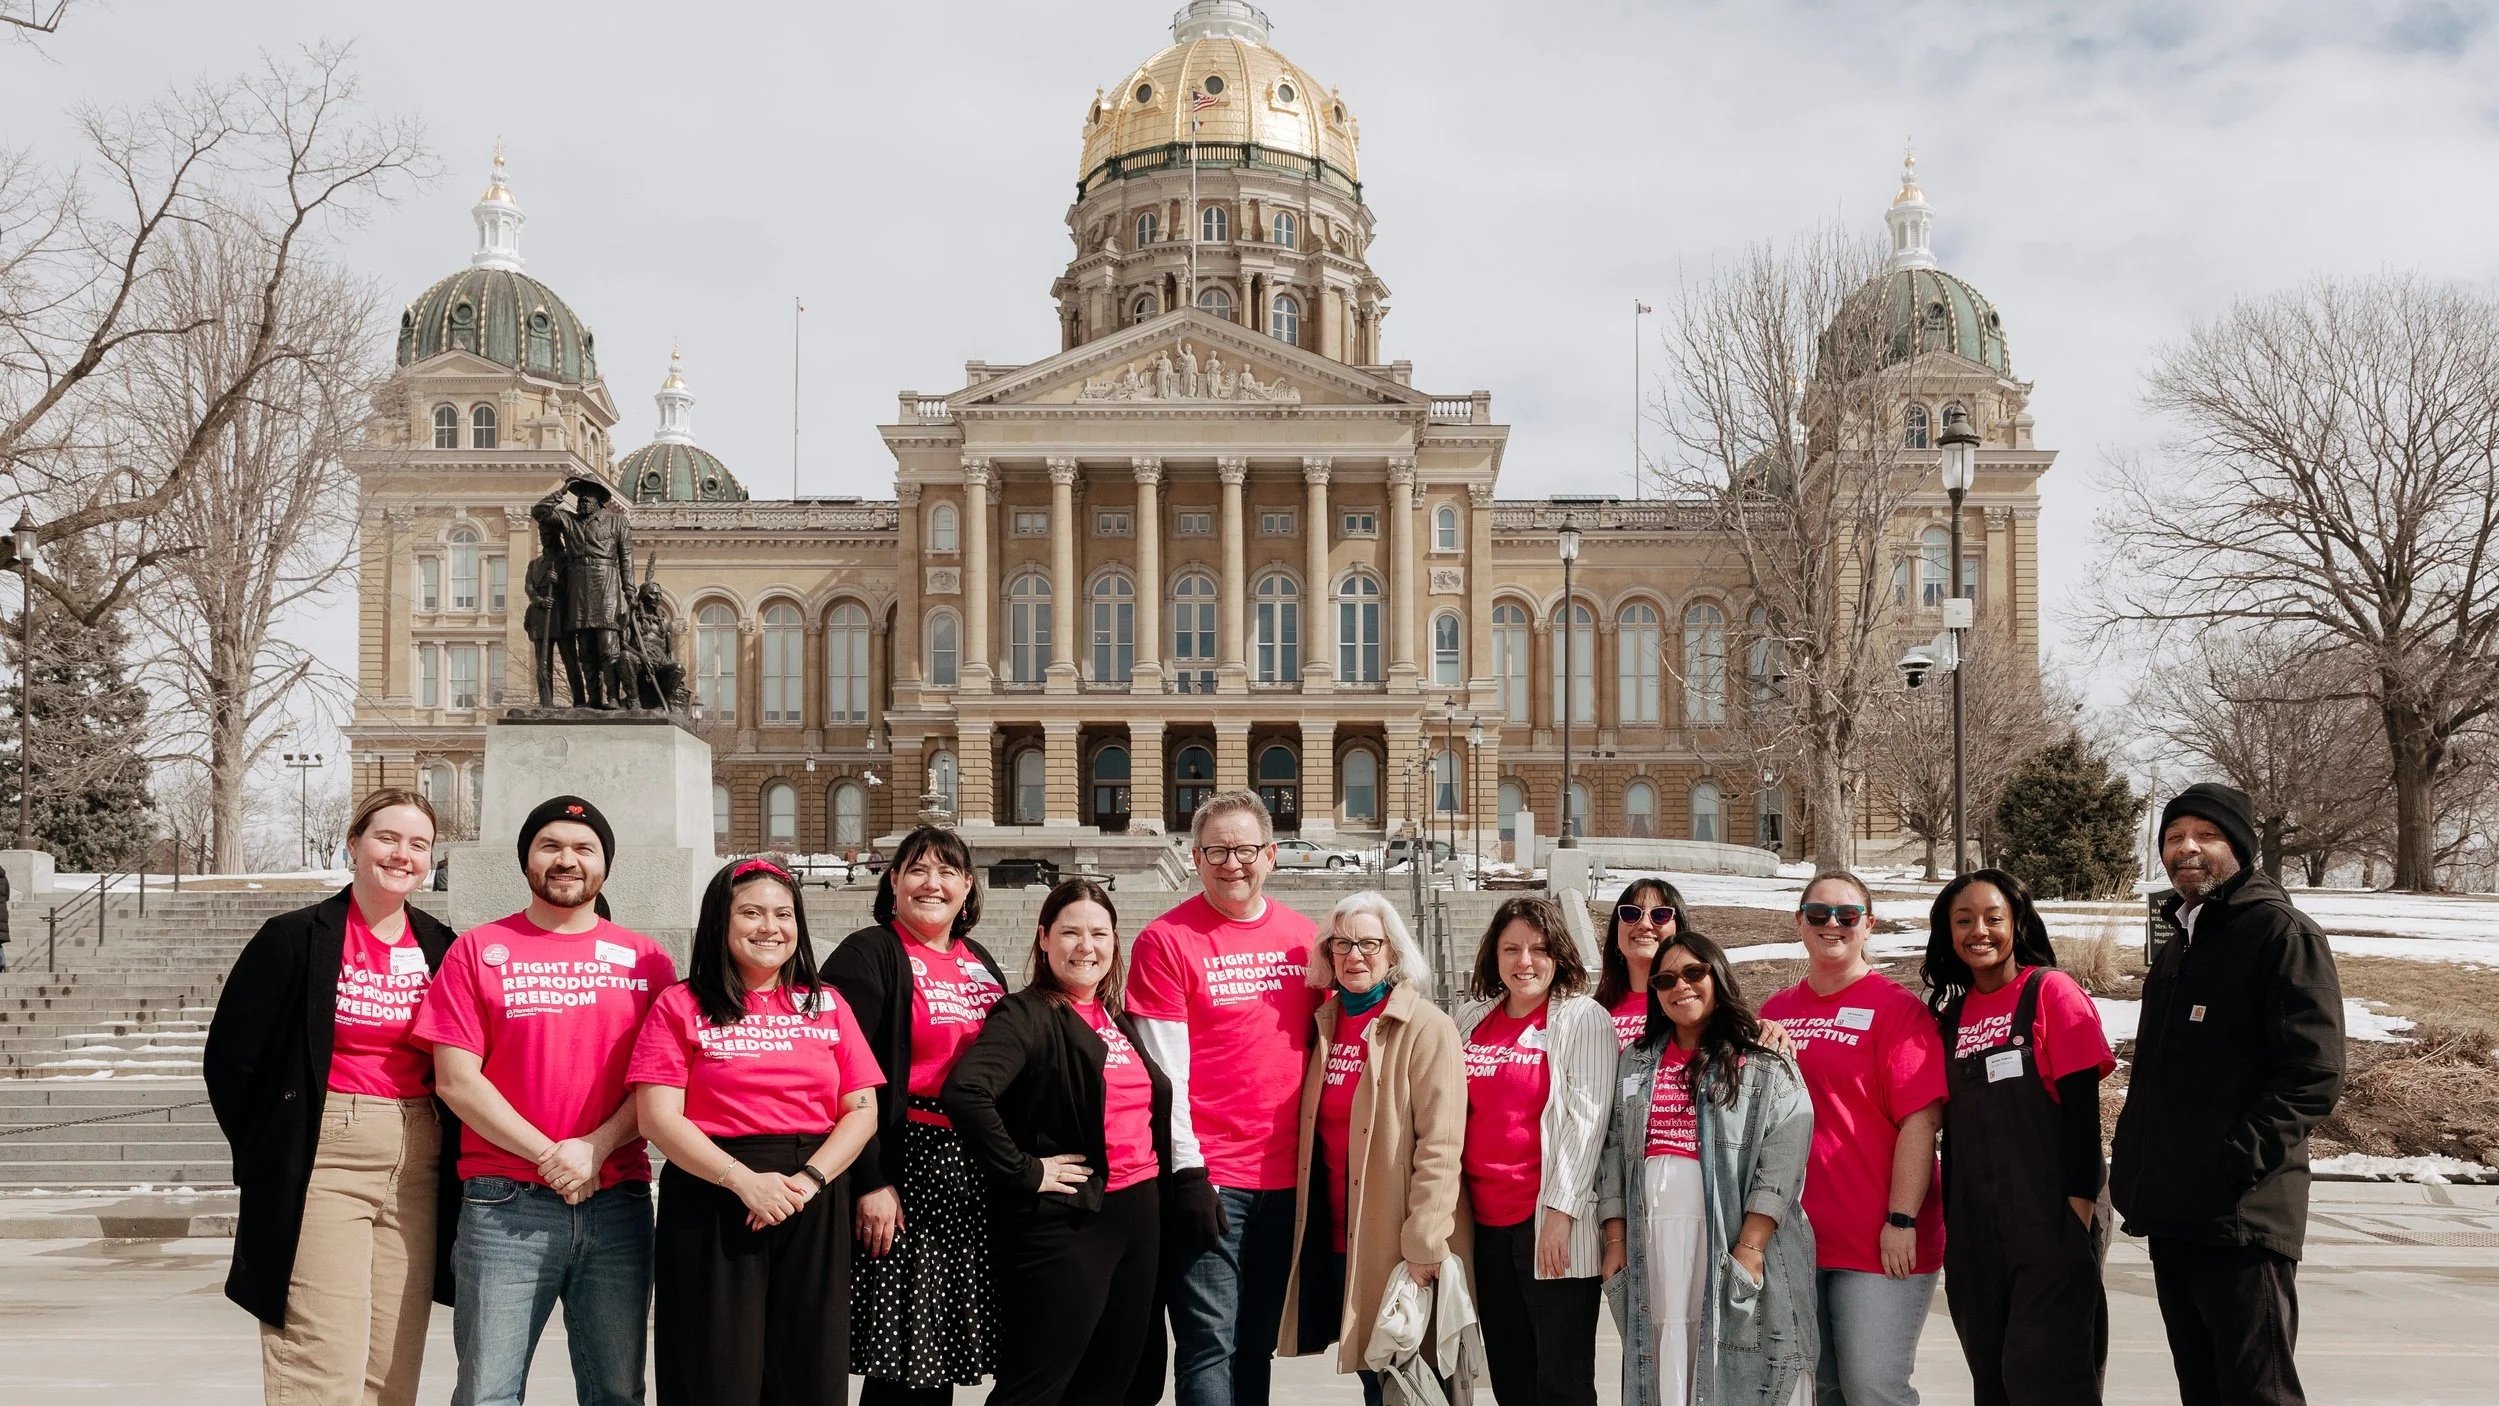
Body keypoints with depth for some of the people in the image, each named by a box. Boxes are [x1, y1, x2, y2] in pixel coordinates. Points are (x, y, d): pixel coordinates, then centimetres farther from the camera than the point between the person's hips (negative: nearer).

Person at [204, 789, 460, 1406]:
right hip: (323, 1164, -4)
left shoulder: (440, 947, 8)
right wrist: (274, 1152, 4)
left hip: (417, 1166, 4)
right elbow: (228, 1058, 1)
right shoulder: (295, 937, -2)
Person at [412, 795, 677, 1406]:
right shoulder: (477, 951, 5)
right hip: (506, 1205, -2)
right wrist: (550, 1155, -10)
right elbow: (456, 1080, -2)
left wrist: (594, 1149, -12)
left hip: (618, 1204, 2)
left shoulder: (646, 961, 10)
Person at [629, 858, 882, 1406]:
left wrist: (809, 1180, -11)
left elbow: (861, 1112, 5)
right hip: (712, 1205, -3)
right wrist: (745, 1181, -17)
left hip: (814, 1209, 3)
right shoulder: (680, 1006, 2)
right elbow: (658, 1118, -7)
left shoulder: (827, 1006, 11)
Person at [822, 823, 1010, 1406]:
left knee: (942, 1346, 11)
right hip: (906, 1171, -7)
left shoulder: (981, 964, 16)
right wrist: (870, 1183, -18)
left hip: (977, 1174, 7)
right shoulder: (869, 955, -6)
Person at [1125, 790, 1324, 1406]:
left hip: (1285, 1173, 5)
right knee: (1210, 1345, -4)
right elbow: (1164, 1071, -10)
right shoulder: (1165, 940, -7)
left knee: (1257, 1343, 14)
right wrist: (1187, 1172, -14)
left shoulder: (1302, 935, 8)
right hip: (1208, 1176, -5)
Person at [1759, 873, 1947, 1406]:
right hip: (1794, 1238, 5)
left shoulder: (1895, 1007, -5)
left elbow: (1920, 1120, -11)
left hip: (1879, 1244, -5)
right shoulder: (1775, 1012, 10)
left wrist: (1901, 1221, -16)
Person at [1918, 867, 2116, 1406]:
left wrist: (2079, 1210, -15)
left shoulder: (2051, 991, -5)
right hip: (1976, 1228, 6)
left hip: (2050, 1220, -5)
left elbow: (2082, 1107, -10)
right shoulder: (1951, 1014, 10)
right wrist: (1953, 1219, 11)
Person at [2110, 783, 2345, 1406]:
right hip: (2172, 1215, 9)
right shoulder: (2179, 947, 19)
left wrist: (2234, 1160, -22)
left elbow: (2314, 1074, -17)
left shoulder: (2283, 934, -8)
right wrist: (2134, 1174, 15)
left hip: (2242, 1219, -9)